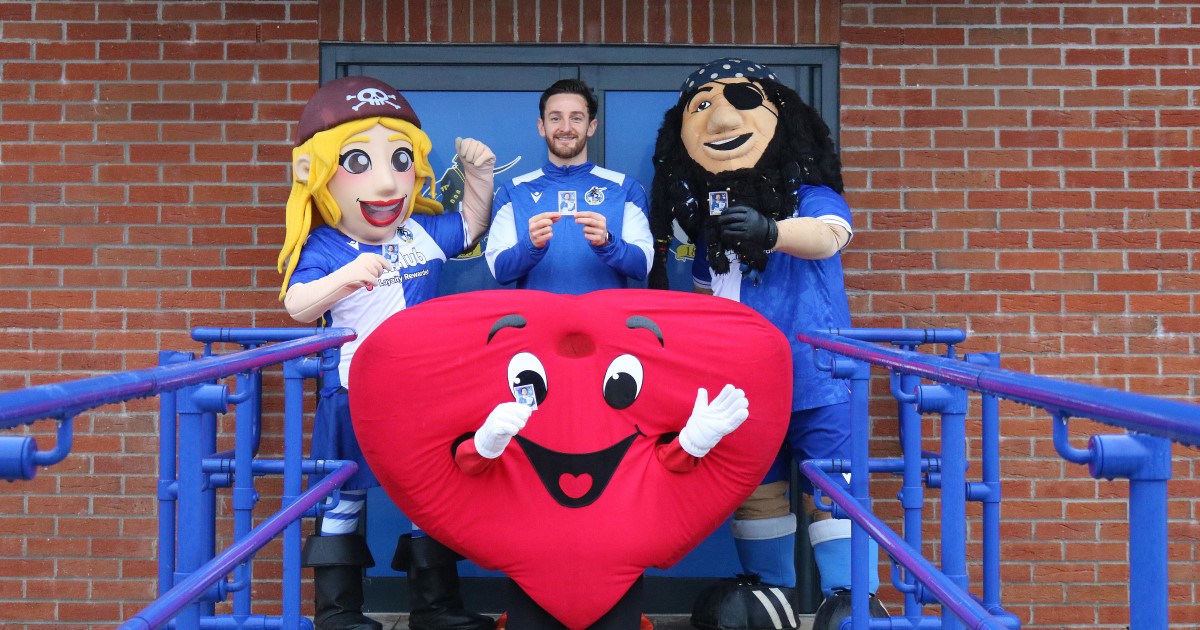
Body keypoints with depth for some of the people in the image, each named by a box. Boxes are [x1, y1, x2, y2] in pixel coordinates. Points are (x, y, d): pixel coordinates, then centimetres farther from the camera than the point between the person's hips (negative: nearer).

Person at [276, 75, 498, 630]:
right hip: (354, 398, -5)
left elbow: (471, 226, 19)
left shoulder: (423, 232, 3)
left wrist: (478, 174, 5)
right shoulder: (323, 248, -11)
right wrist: (344, 278, -39)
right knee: (344, 500, 7)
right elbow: (297, 305, -24)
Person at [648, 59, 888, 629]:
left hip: (817, 378, -4)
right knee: (754, 492, 11)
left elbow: (827, 235, -29)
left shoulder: (810, 196, -5)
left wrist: (770, 231, -47)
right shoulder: (708, 222, 9)